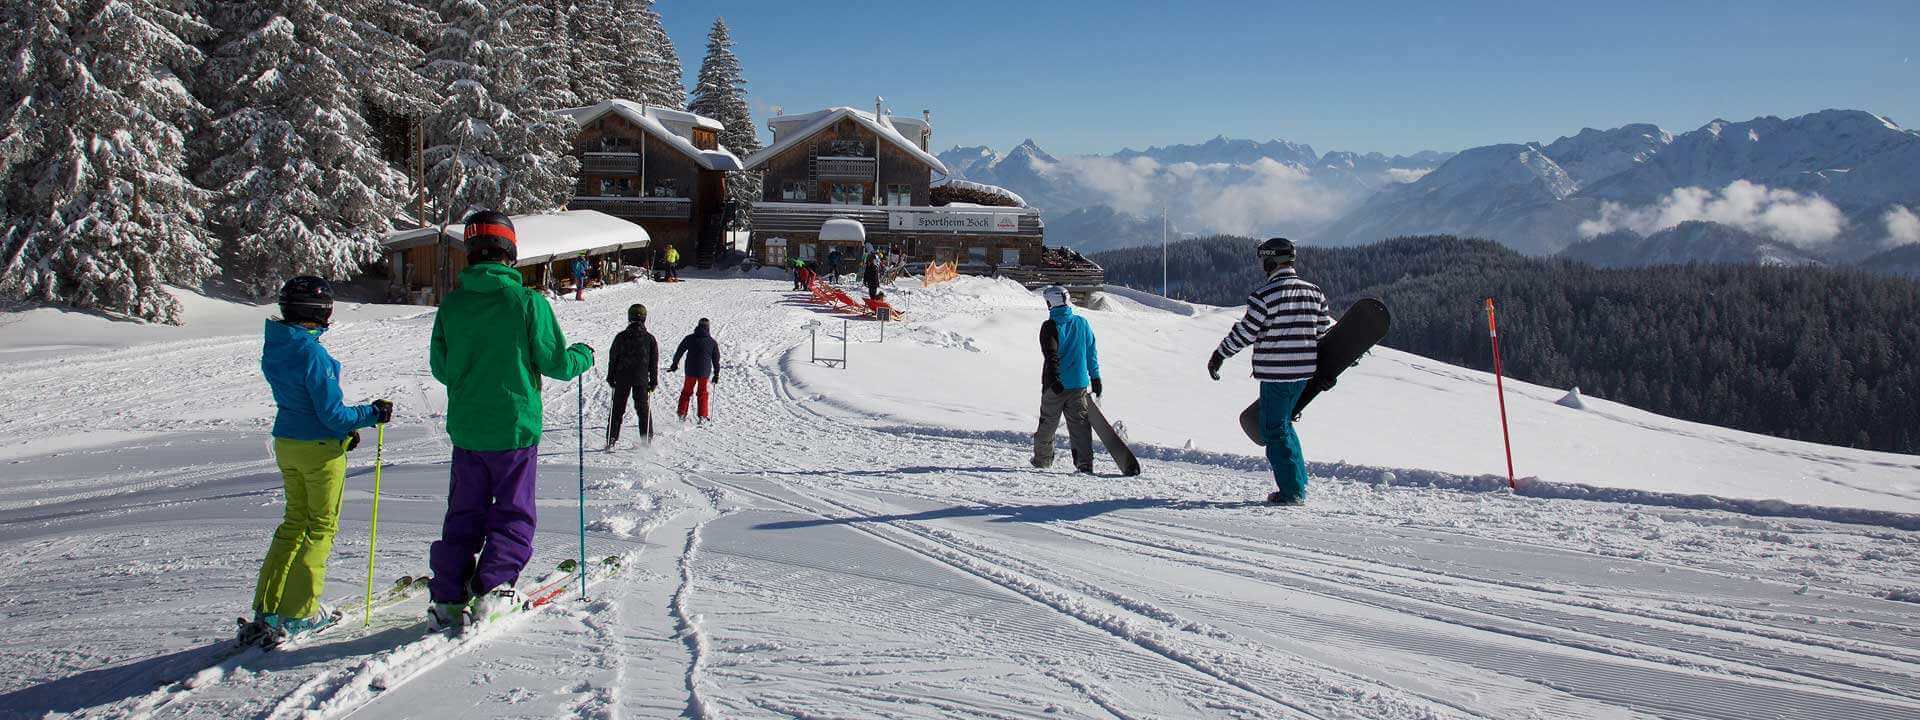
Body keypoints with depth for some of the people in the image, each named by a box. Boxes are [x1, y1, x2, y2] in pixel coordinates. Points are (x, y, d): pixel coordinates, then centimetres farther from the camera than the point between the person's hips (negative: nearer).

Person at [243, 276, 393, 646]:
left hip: (286, 443, 8)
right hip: (320, 449, -8)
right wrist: (372, 414, -7)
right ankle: (298, 613, 9)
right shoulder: (312, 354, -23)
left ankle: (267, 610, 17)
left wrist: (343, 430, 15)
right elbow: (332, 412, -21)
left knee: (295, 521, 18)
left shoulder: (274, 346, 3)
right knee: (321, 527, 6)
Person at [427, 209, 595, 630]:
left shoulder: (451, 304, -2)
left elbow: (439, 367, 8)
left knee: (464, 514, 15)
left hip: (465, 429, 4)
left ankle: (448, 598, 11)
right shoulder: (528, 302, -12)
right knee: (513, 514, 10)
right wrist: (584, 355, 13)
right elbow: (557, 364, -8)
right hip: (515, 429, -3)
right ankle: (491, 589, -3)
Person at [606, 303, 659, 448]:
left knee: (617, 409, 8)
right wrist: (654, 381, 8)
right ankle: (647, 439, 4)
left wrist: (611, 377, 10)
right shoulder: (649, 338, -1)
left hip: (622, 378, 0)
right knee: (644, 409, 8)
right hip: (642, 379, 0)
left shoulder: (621, 337, -2)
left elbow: (612, 358, 2)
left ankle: (611, 439, 5)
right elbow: (654, 362, 2)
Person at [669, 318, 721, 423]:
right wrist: (716, 375, 13)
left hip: (690, 371, 1)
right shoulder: (713, 342, -2)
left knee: (686, 392, 15)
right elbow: (716, 360, 4)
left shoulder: (689, 338, -2)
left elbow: (679, 352, 4)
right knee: (702, 393, 12)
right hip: (704, 372, 0)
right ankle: (702, 416, 7)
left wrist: (675, 364, 17)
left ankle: (682, 414, 12)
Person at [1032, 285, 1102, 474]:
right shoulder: (1082, 323, 4)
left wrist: (1054, 380, -21)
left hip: (1055, 386, -3)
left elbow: (1051, 356, -17)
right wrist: (1095, 377, 17)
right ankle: (1085, 464, -7)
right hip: (1079, 384, 3)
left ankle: (1042, 459, 25)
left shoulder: (1050, 326, -8)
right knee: (1080, 424, 3)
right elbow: (1092, 353, 9)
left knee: (1048, 422, 12)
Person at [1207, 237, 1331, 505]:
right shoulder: (1314, 291, 6)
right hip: (1305, 372, 7)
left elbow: (1245, 332, -10)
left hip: (1275, 375, -7)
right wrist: (1326, 370, 28)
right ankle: (1300, 483, 24)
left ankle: (1292, 492, 1)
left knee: (1274, 430, 3)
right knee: (1284, 424, 22)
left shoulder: (1263, 294, -14)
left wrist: (1219, 355, 3)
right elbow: (1324, 330, 13)